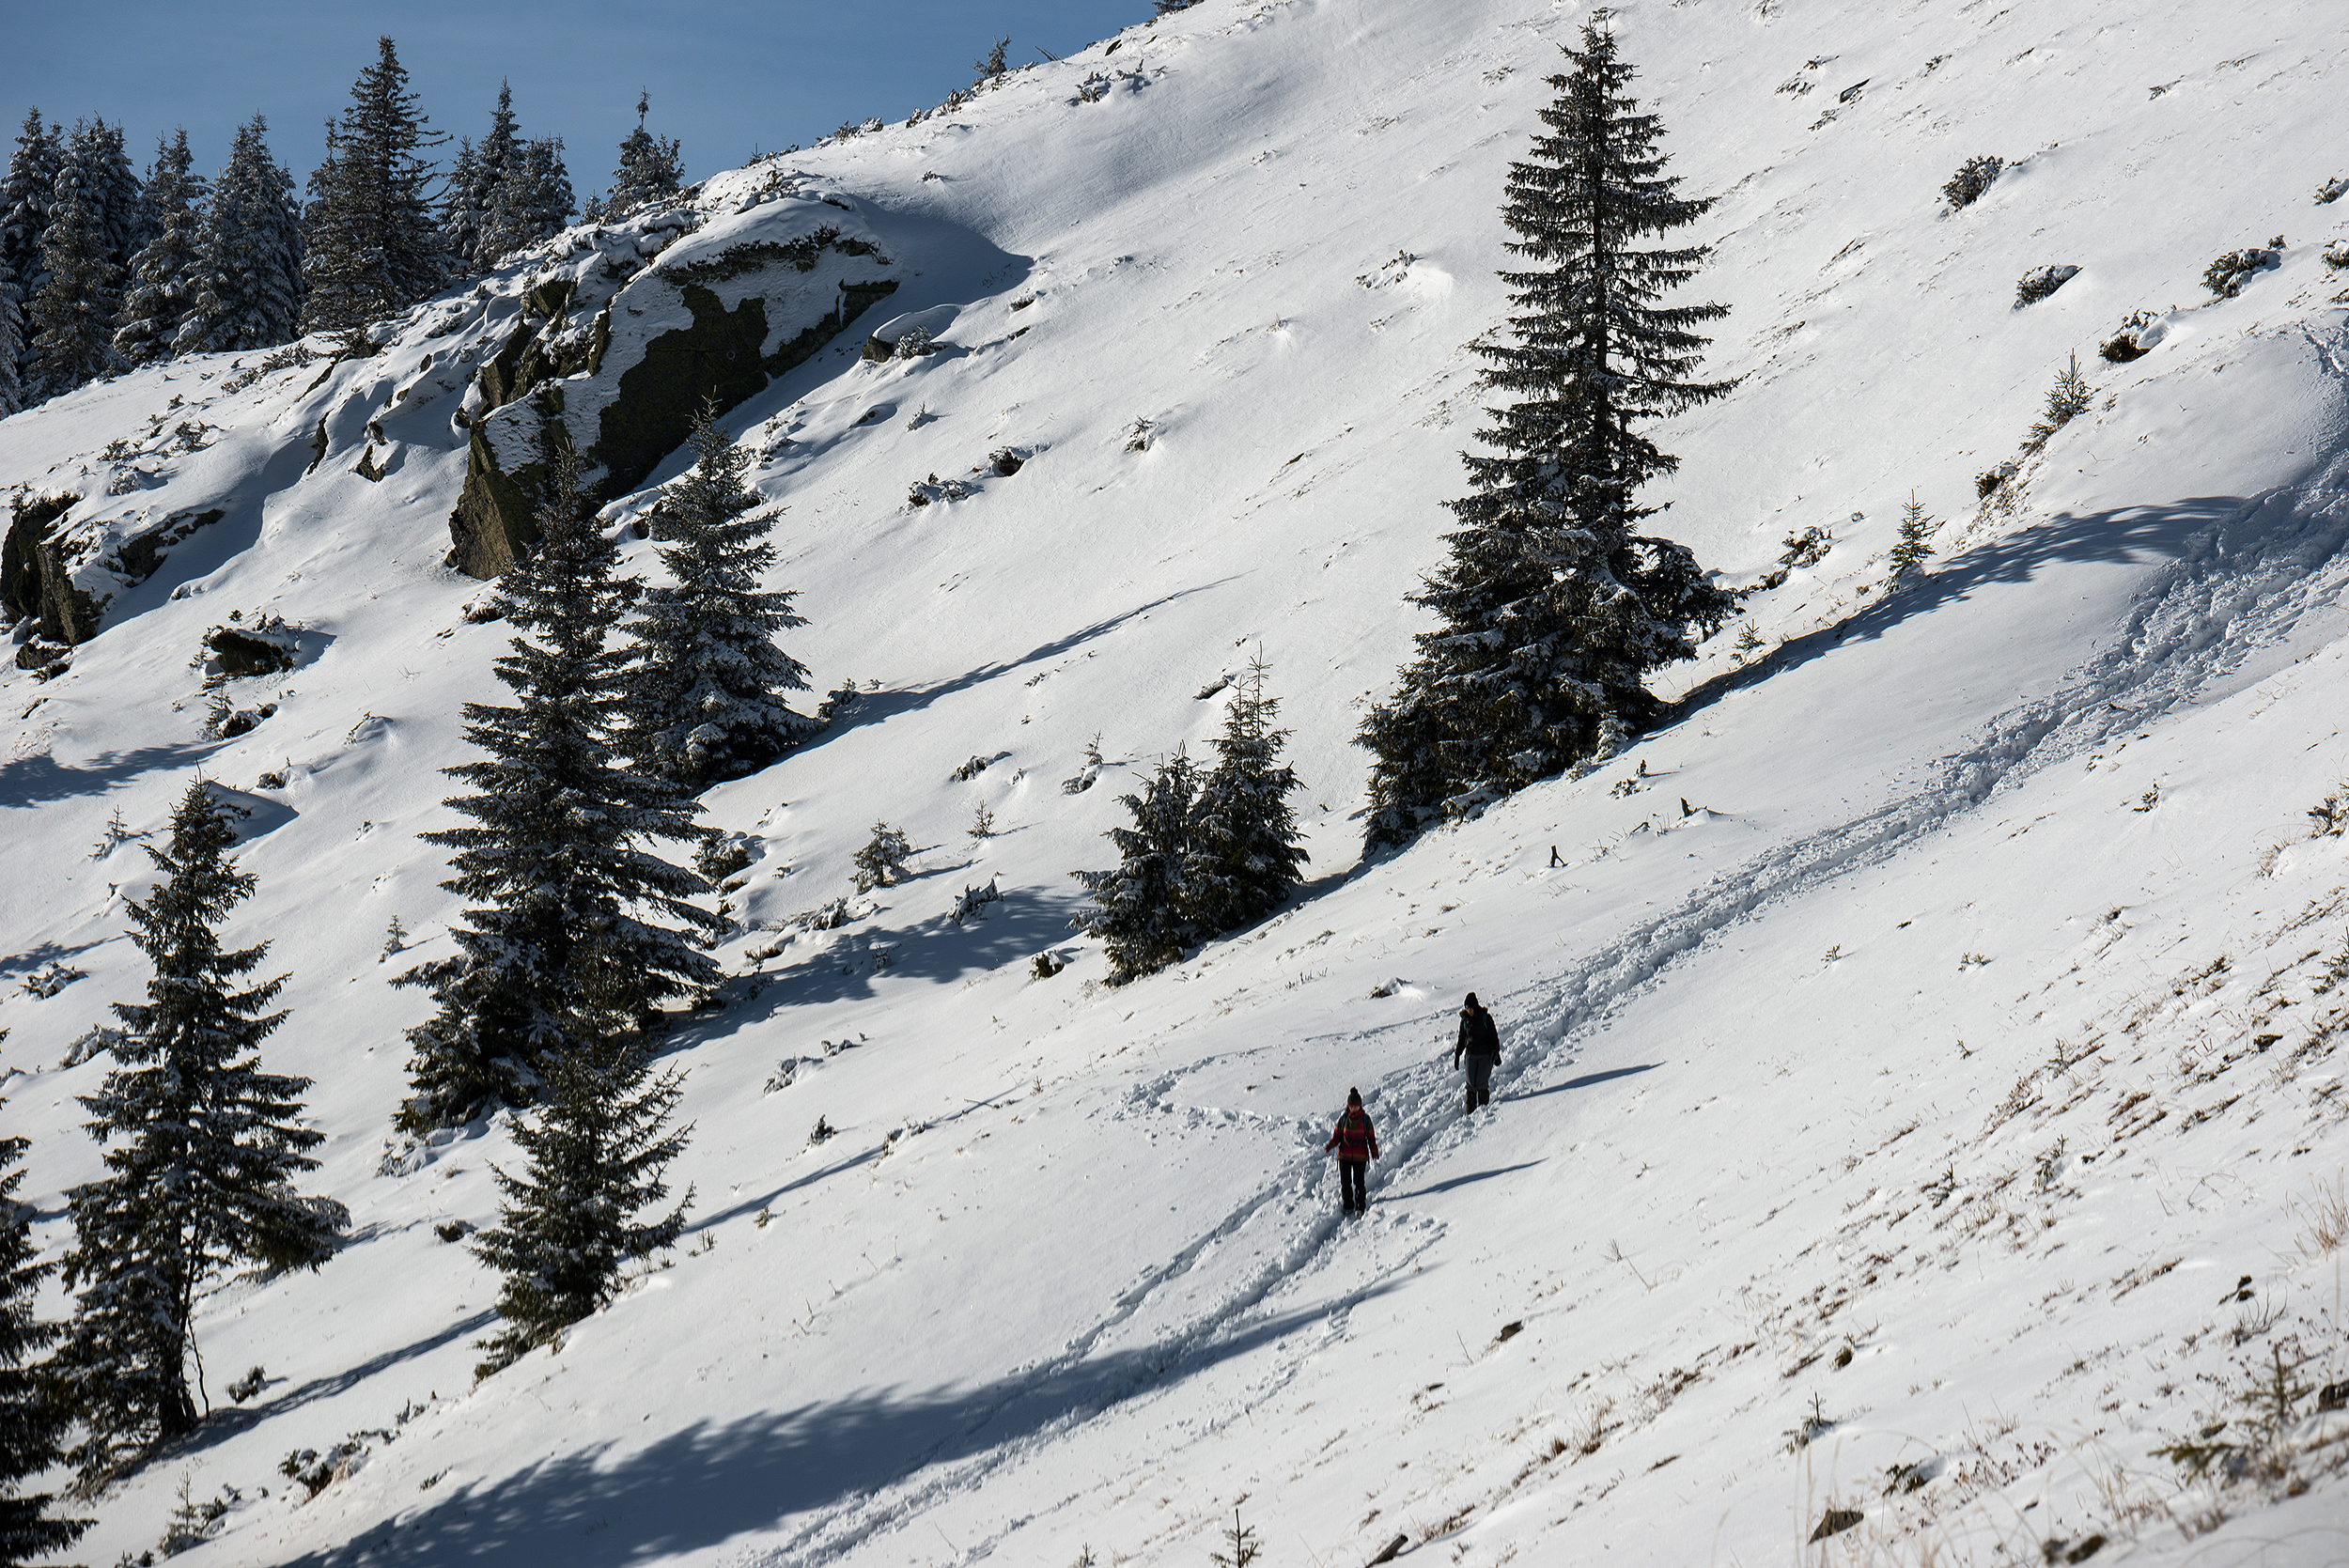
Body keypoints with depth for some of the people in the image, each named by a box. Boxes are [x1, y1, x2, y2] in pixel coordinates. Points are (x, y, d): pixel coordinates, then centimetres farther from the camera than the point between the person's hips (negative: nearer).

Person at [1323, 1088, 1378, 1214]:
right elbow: (1337, 1136, 9)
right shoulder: (1343, 1119, 5)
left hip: (1360, 1156, -2)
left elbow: (1371, 1137, 7)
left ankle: (1360, 1207, 6)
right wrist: (1330, 1145, -8)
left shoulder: (1365, 1119, 2)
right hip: (1344, 1155, 2)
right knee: (1345, 1182, 4)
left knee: (1359, 1182, -4)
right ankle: (1347, 1206, 17)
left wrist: (1374, 1152, -4)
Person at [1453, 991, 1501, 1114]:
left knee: (1482, 1083, -9)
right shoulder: (1465, 1019, 8)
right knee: (1471, 1083, -2)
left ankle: (1484, 1107, 5)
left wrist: (1496, 1053, -6)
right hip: (1471, 1055, 3)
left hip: (1486, 1054, -3)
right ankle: (1470, 1111, 4)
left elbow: (1493, 1036, 1)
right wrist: (1457, 1055, 16)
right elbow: (1461, 1039, 18)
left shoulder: (1485, 1018, -2)